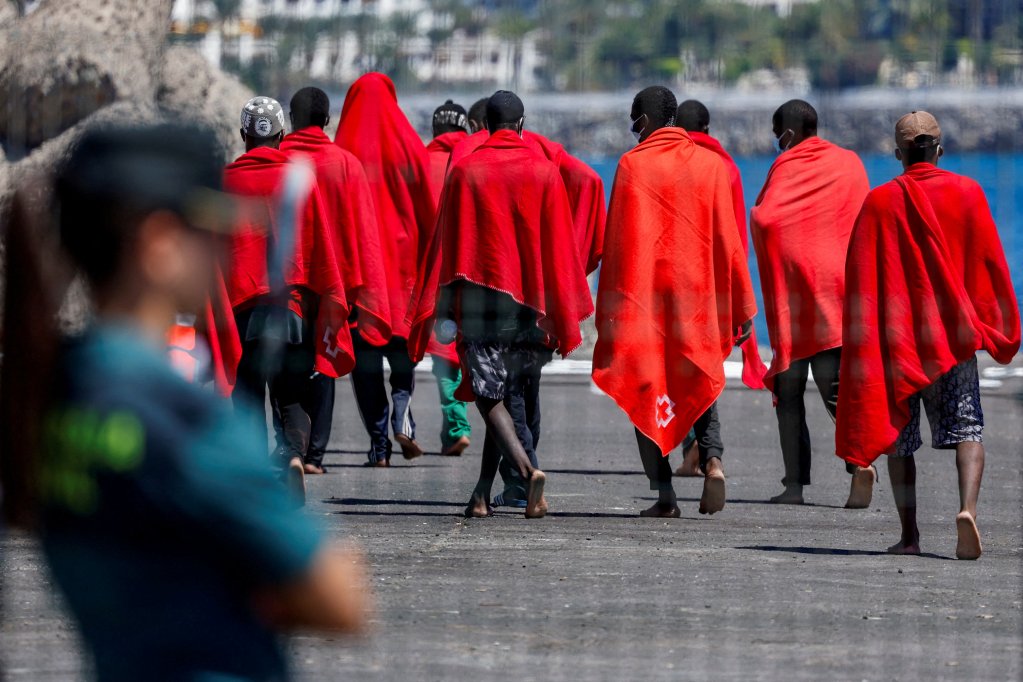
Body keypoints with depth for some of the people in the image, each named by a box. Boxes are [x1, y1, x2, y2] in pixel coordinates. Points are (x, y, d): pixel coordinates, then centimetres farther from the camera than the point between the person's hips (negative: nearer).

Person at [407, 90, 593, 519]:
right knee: (508, 394, 12)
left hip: (480, 293, -2)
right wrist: (564, 317, 8)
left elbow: (446, 242, 1)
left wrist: (441, 307, 5)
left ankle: (526, 470, -28)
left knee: (489, 395, -5)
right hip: (529, 299, 2)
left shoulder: (465, 171, -1)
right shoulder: (545, 172, 2)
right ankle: (483, 494, 12)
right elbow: (559, 247, 4)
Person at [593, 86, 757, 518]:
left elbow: (620, 242, -8)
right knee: (700, 384, 17)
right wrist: (741, 307, 8)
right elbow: (728, 240, 4)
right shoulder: (710, 164, 4)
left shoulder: (633, 165, -6)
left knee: (648, 389, 4)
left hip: (645, 292, -3)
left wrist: (612, 306, -5)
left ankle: (664, 495, -2)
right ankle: (712, 459, -10)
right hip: (700, 293, 3)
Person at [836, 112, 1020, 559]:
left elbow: (860, 279, -2)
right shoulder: (968, 194, -1)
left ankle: (909, 534, 5)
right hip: (954, 334, 0)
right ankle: (968, 508, -23)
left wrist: (861, 341, 4)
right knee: (967, 429, 2)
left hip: (896, 336, 0)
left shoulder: (880, 203, -3)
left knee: (899, 437, 9)